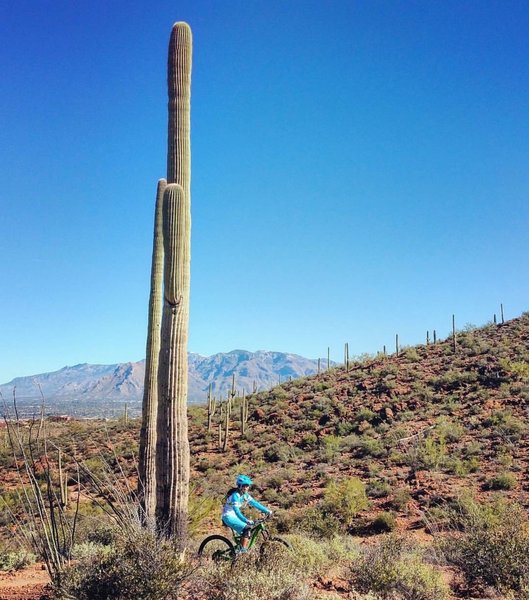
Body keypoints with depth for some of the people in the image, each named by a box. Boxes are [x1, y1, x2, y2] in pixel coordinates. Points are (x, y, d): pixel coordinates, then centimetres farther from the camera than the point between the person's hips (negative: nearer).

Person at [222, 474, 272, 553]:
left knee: (246, 532, 2)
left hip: (234, 516, 9)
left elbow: (254, 503, 3)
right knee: (247, 528, -22)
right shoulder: (235, 495, -23)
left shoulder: (245, 495, 4)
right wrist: (246, 520, -42)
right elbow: (236, 511, -31)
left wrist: (266, 510, -6)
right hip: (228, 517, -9)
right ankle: (243, 550, -19)